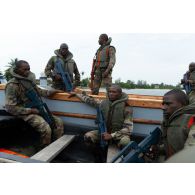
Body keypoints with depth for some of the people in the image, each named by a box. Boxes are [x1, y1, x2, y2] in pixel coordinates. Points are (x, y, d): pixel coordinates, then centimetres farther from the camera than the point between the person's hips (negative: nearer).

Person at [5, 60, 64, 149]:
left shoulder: (29, 81, 10)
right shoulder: (12, 85, -13)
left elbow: (39, 91, 23)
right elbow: (10, 108, -17)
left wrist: (54, 91, 8)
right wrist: (31, 110, -18)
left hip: (37, 110, 8)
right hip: (25, 113, -8)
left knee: (59, 122, -2)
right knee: (46, 129, -28)